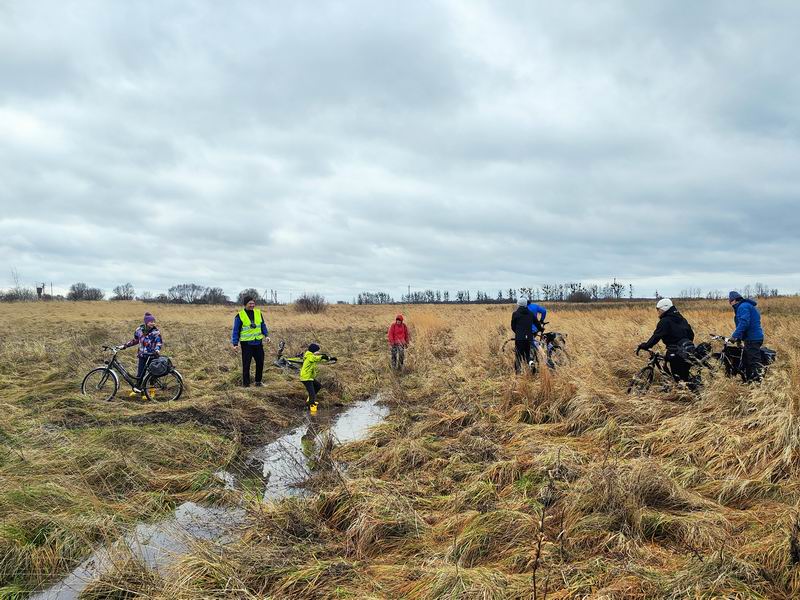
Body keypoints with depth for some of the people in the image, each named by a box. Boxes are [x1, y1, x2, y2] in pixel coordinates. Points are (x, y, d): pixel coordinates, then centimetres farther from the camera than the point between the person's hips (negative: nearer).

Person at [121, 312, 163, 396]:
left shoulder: (155, 332, -8)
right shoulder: (140, 330, 3)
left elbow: (159, 342, -10)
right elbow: (135, 340, 16)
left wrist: (157, 350, -28)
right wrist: (125, 345, 12)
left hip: (152, 356, -3)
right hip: (142, 355, 3)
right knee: (140, 373, 3)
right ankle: (137, 389, 20)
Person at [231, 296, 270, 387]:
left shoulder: (258, 313, 7)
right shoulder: (240, 315, -5)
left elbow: (263, 325, 16)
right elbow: (236, 331, -3)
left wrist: (266, 335, 1)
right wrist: (235, 344, -8)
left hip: (258, 342, 4)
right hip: (246, 343, -4)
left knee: (260, 362, 8)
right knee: (246, 364, -1)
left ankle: (258, 381, 23)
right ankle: (245, 383, 9)